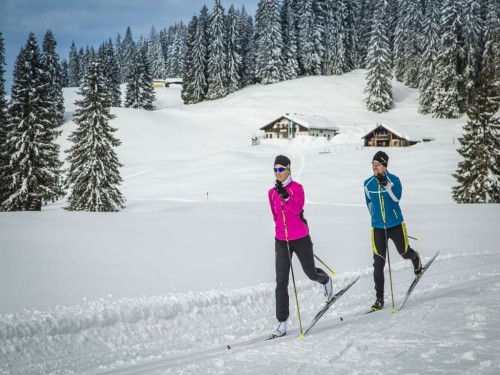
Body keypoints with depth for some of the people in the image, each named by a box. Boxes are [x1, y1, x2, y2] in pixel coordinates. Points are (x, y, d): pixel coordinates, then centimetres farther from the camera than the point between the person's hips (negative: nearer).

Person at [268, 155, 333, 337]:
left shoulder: (297, 188, -8)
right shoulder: (272, 193, 5)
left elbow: (297, 209, -24)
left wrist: (285, 195, -34)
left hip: (300, 239, -3)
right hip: (281, 241, 3)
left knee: (311, 273, 13)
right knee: (281, 282, -5)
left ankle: (325, 280, 52)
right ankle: (282, 323, -4)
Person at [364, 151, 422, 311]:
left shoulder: (393, 179, -9)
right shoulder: (368, 183, 1)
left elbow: (397, 197, -26)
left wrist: (386, 183, -35)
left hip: (395, 225, -2)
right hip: (378, 227, 2)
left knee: (404, 253, 16)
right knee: (378, 264, -5)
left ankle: (416, 259, 56)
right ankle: (379, 299, 0)